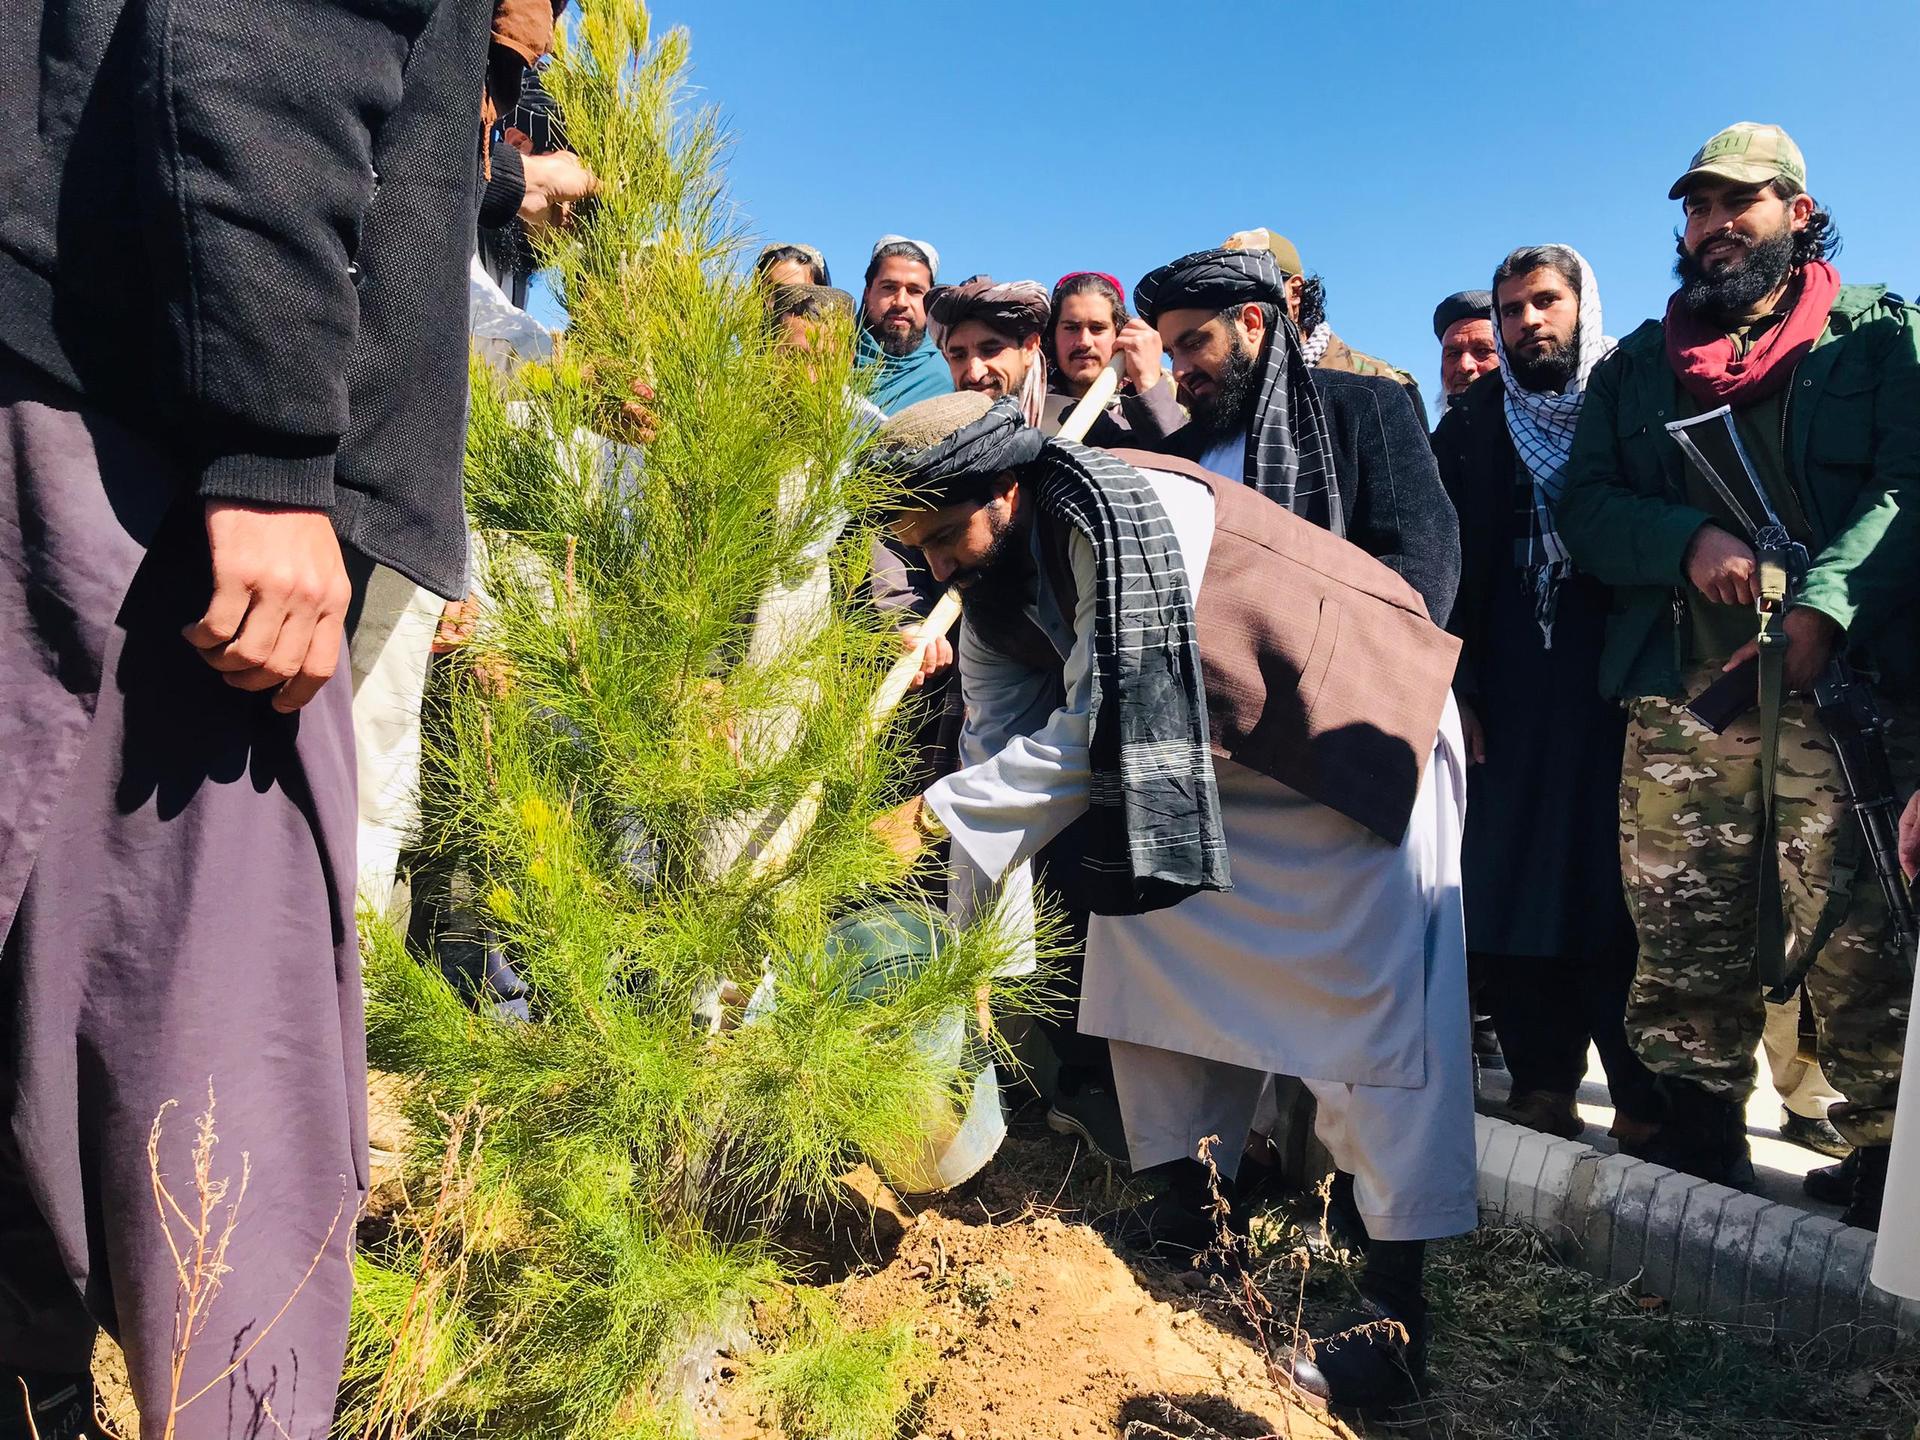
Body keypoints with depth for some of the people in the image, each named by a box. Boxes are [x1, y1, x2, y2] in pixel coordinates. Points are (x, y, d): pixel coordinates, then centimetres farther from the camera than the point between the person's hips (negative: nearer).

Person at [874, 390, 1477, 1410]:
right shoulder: (995, 592, -3)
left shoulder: (1125, 521, -30)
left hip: (1356, 737, -9)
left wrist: (929, 814, -29)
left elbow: (1085, 737, -31)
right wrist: (975, 944, -7)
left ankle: (1396, 1305, -4)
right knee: (1149, 936, 9)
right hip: (1218, 761, 9)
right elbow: (1004, 751, -3)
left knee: (1376, 995, -11)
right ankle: (1189, 1213, 24)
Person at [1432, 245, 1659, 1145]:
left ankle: (1646, 1105, 7)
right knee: (1516, 901, 0)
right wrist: (1452, 688, 1)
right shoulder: (1472, 425, 14)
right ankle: (1542, 1095, 9)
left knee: (1626, 894, -3)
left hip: (1620, 696, -2)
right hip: (1507, 704, 2)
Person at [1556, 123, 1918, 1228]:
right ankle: (1703, 1165, 17)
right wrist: (1691, 541, -9)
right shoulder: (1637, 365, 21)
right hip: (1677, 693, 3)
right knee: (1685, 951, 4)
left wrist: (1822, 604, -18)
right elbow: (1585, 507, 10)